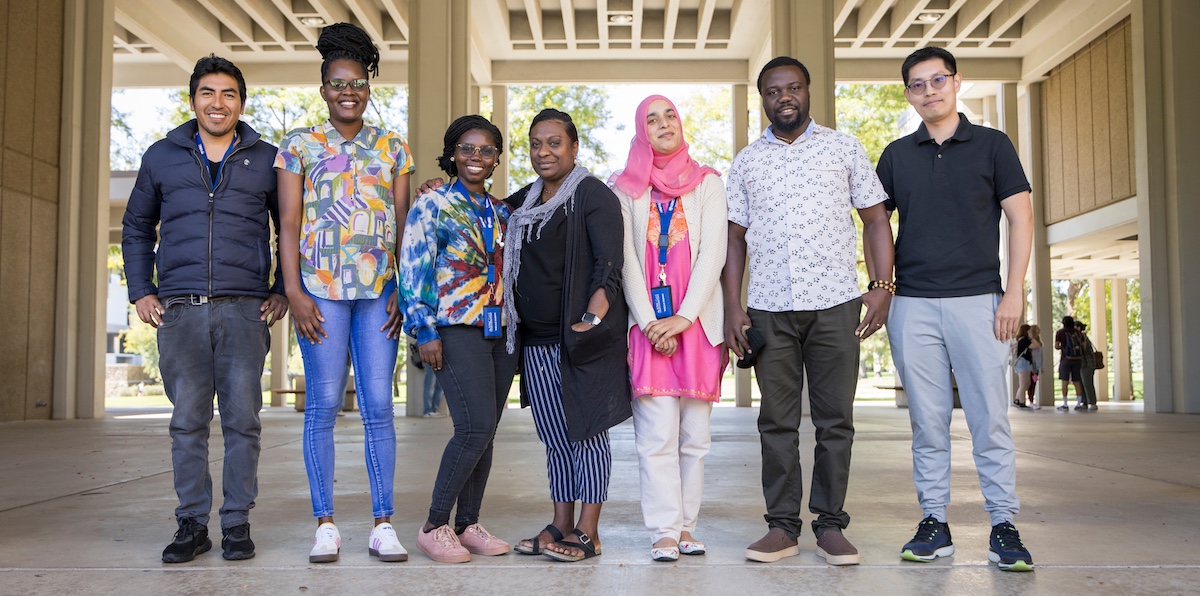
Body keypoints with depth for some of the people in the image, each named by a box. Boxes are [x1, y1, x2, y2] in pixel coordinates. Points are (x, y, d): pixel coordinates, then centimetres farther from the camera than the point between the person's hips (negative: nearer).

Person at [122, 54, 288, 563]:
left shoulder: (267, 159, 9)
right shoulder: (161, 157, 13)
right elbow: (136, 228, 20)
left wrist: (283, 291, 5)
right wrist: (140, 291, 10)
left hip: (245, 309, -1)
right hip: (179, 310, 1)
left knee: (242, 419, 0)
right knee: (187, 420, 3)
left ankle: (237, 522, 10)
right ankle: (192, 524, 12)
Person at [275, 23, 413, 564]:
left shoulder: (392, 148, 13)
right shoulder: (299, 144, 8)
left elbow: (403, 225, 9)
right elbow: (289, 224, 3)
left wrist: (403, 291, 0)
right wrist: (294, 292, -7)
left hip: (379, 290, 1)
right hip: (321, 288, -1)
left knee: (378, 404, 0)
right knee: (323, 405, -1)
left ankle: (382, 525, 6)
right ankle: (325, 525, 8)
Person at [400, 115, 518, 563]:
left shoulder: (502, 212, 16)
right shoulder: (433, 205, -1)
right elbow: (414, 272, -7)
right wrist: (425, 331, -13)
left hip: (500, 332, 6)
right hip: (457, 330, -6)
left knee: (484, 433, 6)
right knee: (476, 426, -16)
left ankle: (467, 525, 16)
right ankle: (434, 526, -3)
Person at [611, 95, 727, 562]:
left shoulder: (707, 183, 10)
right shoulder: (625, 189, 9)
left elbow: (713, 253, 0)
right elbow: (626, 260, 2)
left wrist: (684, 318, -11)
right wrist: (648, 321, -9)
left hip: (697, 322, 1)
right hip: (648, 323, -1)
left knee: (694, 434, 3)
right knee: (657, 433, -7)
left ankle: (685, 526, 11)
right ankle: (664, 531, -3)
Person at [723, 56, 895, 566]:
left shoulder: (844, 149, 10)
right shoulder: (746, 162, 13)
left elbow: (876, 219, 8)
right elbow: (735, 237, 12)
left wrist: (881, 284, -4)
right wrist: (732, 305, 2)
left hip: (835, 303, -1)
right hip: (769, 308, 1)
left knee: (835, 420, 2)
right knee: (777, 421, 3)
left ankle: (830, 525, 12)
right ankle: (782, 526, 11)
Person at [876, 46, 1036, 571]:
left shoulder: (991, 145, 6)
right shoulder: (896, 155, 12)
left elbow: (1021, 218, 3)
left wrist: (1014, 292, -6)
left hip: (978, 299, -2)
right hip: (912, 305, 2)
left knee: (989, 418, -2)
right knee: (927, 420, 5)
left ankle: (1003, 526, 6)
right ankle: (934, 522, 12)